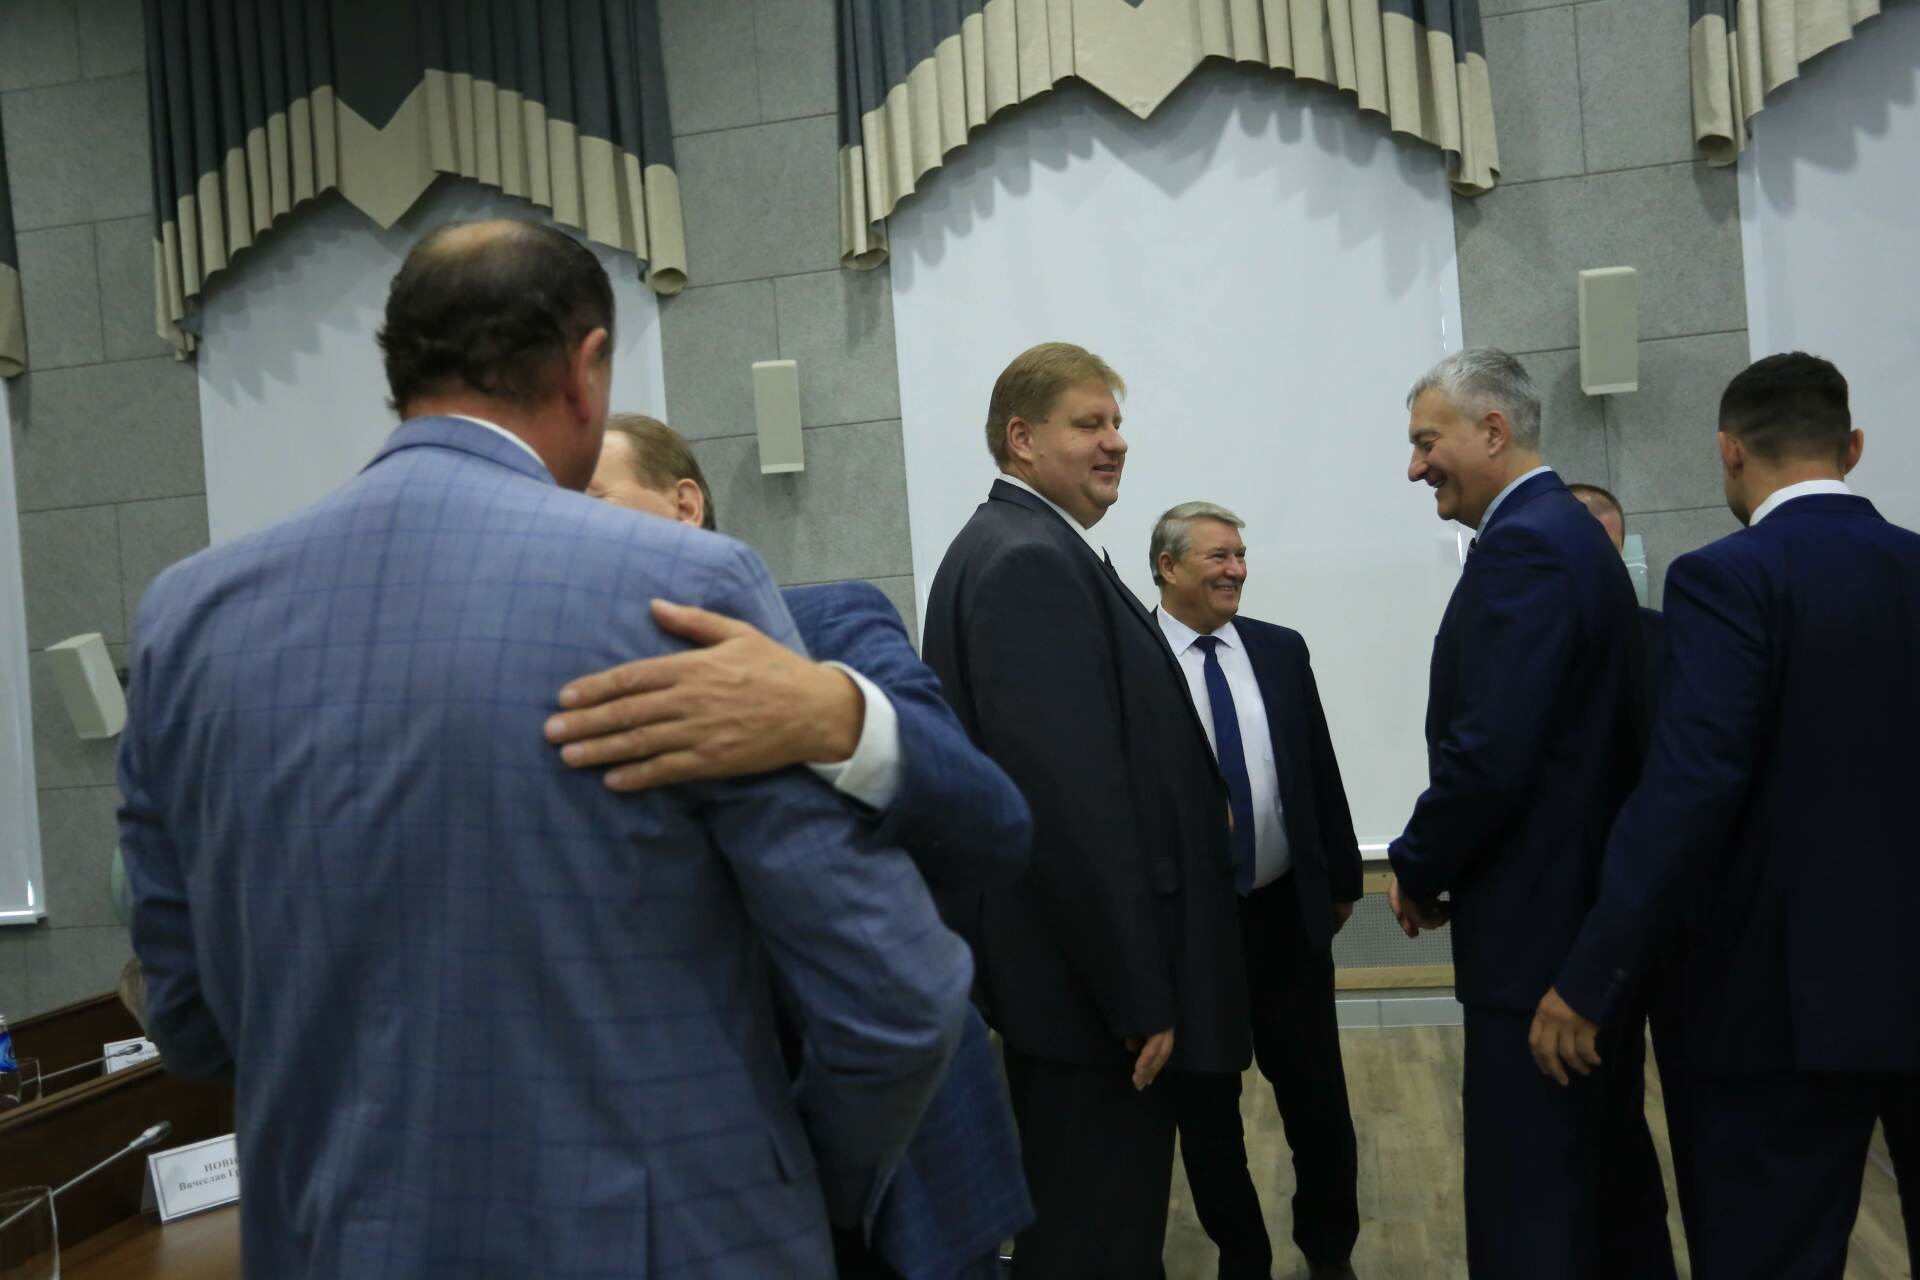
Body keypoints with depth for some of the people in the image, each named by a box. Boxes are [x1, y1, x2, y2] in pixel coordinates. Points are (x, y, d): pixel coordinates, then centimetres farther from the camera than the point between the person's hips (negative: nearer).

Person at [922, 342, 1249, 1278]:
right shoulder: (1030, 560, -19)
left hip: (1081, 967, 11)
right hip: (1094, 978, -11)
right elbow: (1073, 794, -26)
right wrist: (1140, 992, -21)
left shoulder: (1023, 548, 14)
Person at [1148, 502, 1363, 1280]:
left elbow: (1321, 771, 10)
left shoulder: (1281, 650, 5)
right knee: (1204, 1099, 12)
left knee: (1316, 1092, 15)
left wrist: (1342, 878, 13)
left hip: (1288, 909, 4)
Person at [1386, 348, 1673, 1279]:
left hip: (1539, 928, -10)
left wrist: (1417, 870, -8)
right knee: (1609, 1172, 21)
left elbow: (1489, 753, -25)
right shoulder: (1569, 533, 14)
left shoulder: (1524, 546, -17)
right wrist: (1444, 868, 11)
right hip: (1595, 910, 11)